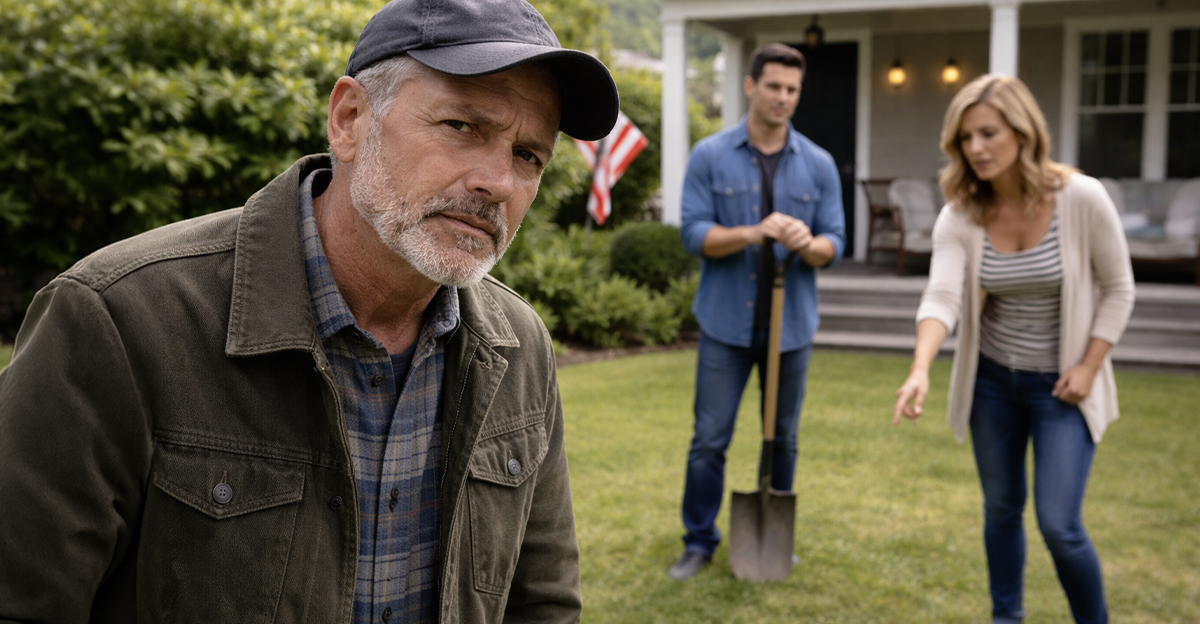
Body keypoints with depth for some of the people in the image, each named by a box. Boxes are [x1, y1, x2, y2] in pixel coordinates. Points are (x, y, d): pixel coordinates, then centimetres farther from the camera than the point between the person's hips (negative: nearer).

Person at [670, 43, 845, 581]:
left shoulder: (819, 164, 3)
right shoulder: (710, 157, -2)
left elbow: (834, 243, 1)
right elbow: (693, 234, -8)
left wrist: (808, 243, -23)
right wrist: (755, 233, -24)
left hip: (791, 324, 2)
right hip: (727, 321, -2)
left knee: (783, 438, 11)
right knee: (710, 439, 1)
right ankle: (699, 541, 16)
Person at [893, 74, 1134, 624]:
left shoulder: (1082, 198, -17)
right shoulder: (959, 216, -12)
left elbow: (1118, 289, -6)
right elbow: (941, 296, -26)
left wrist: (1089, 366, -13)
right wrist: (920, 370, -42)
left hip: (1061, 385, -3)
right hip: (992, 382, 3)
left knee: (1059, 525, -7)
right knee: (1001, 510, 16)